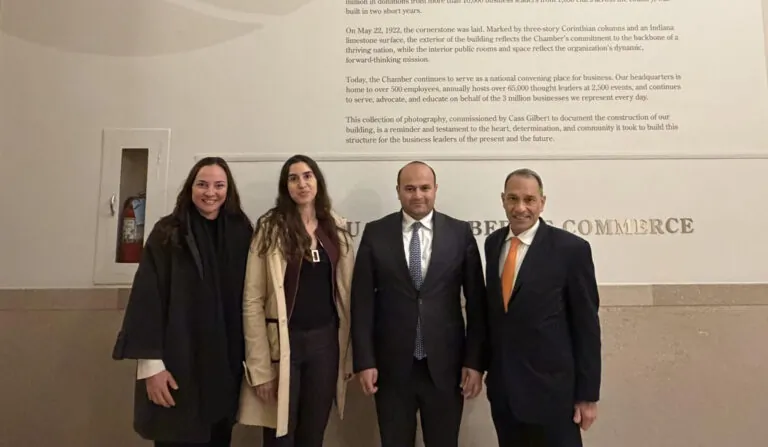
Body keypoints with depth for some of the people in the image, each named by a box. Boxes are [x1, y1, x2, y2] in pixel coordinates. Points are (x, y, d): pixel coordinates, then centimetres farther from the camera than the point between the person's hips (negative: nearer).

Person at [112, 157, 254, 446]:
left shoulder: (241, 233, 3)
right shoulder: (167, 232, -6)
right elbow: (147, 298, -9)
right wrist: (151, 364, -13)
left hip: (225, 365, 3)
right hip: (178, 363, -3)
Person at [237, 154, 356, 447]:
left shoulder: (337, 228, 5)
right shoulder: (271, 227, -6)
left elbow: (346, 292, 6)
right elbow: (252, 300, -8)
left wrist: (349, 352, 4)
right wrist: (259, 366, -12)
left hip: (326, 340, 3)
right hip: (283, 341, -3)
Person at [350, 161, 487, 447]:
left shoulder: (461, 233, -1)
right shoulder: (375, 233, -1)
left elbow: (476, 302, 1)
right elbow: (362, 300, -1)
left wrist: (475, 361, -2)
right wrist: (365, 361, -4)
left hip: (445, 365, 0)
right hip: (391, 366, 0)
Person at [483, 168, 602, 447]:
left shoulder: (571, 248, -11)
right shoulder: (493, 243, 4)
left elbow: (586, 325, -9)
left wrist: (588, 394, -7)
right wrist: (486, 365, 13)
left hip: (551, 387, -4)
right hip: (501, 387, 5)